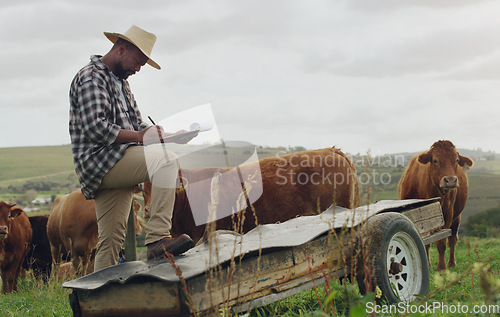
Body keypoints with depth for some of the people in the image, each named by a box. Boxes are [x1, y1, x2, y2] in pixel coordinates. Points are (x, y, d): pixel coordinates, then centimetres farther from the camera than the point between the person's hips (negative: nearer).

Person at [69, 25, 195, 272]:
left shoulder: (120, 82, 25)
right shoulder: (91, 77, -7)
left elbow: (136, 124, 22)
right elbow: (94, 127, -19)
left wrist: (171, 136, 5)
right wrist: (139, 136, -22)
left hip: (116, 167, 10)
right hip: (99, 160, -10)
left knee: (112, 240, 7)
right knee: (166, 161, -27)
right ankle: (157, 238, -33)